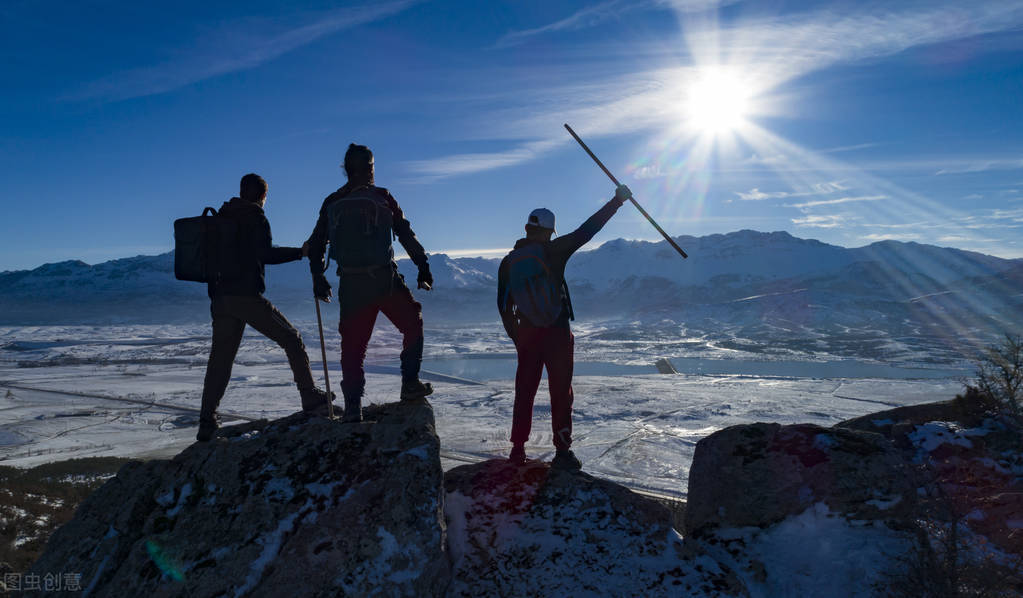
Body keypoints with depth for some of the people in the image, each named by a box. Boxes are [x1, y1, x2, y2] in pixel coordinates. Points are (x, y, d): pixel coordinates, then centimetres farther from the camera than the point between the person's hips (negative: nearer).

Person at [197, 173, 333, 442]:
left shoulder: (220, 217, 18)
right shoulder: (256, 218, -3)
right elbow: (266, 254, -14)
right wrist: (301, 252, -8)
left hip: (221, 299, 7)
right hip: (248, 296, -7)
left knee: (220, 358, 11)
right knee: (292, 339, 5)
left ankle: (207, 422, 10)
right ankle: (311, 398, 3)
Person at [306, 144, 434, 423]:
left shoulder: (331, 203, 8)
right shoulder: (381, 197, -1)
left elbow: (316, 245, 11)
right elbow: (406, 234, -1)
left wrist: (318, 280, 20)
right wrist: (423, 266, 5)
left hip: (351, 284, 3)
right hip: (385, 279, -3)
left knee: (352, 345, 9)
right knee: (413, 325, 18)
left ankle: (353, 407, 7)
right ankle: (410, 383, 13)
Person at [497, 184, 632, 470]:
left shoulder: (508, 262, 2)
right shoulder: (553, 251, -10)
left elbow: (503, 306, 5)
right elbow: (588, 229, -8)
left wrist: (517, 339, 15)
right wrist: (617, 200, 0)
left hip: (527, 336, 4)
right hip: (558, 333, -3)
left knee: (524, 392, 14)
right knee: (561, 392, 6)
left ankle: (518, 449, 17)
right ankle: (562, 451, 8)